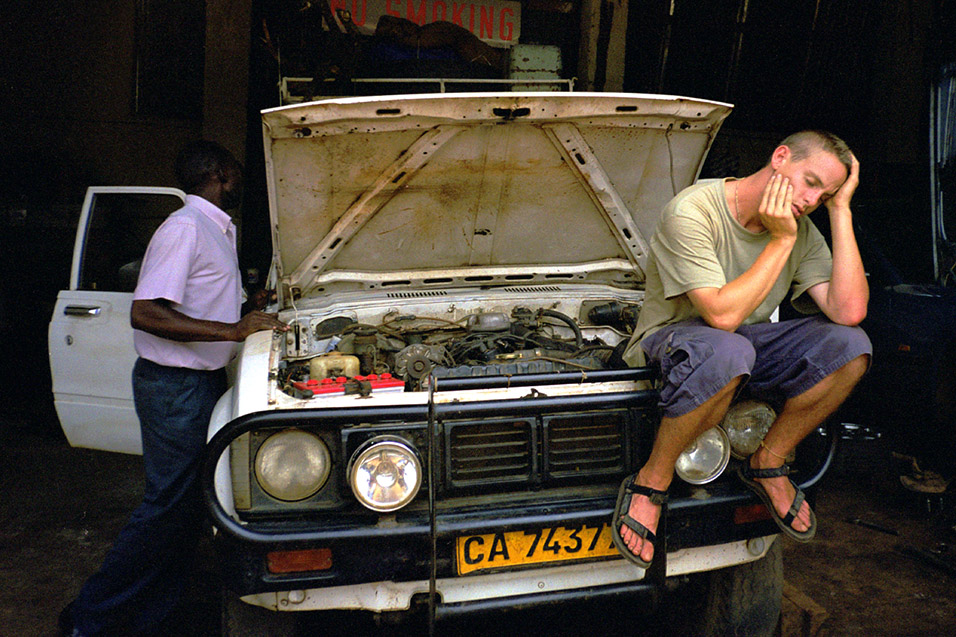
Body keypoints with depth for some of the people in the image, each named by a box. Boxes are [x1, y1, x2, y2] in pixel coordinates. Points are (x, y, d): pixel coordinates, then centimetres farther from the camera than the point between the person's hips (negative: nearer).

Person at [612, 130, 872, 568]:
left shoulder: (800, 230, -2)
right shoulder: (691, 212, -22)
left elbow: (849, 312, -15)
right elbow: (722, 315, -30)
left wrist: (841, 211, -14)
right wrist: (781, 240, -24)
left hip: (747, 339, 7)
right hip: (670, 340, -6)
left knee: (850, 345, -17)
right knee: (726, 353, -42)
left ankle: (766, 465, -1)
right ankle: (651, 483, -20)